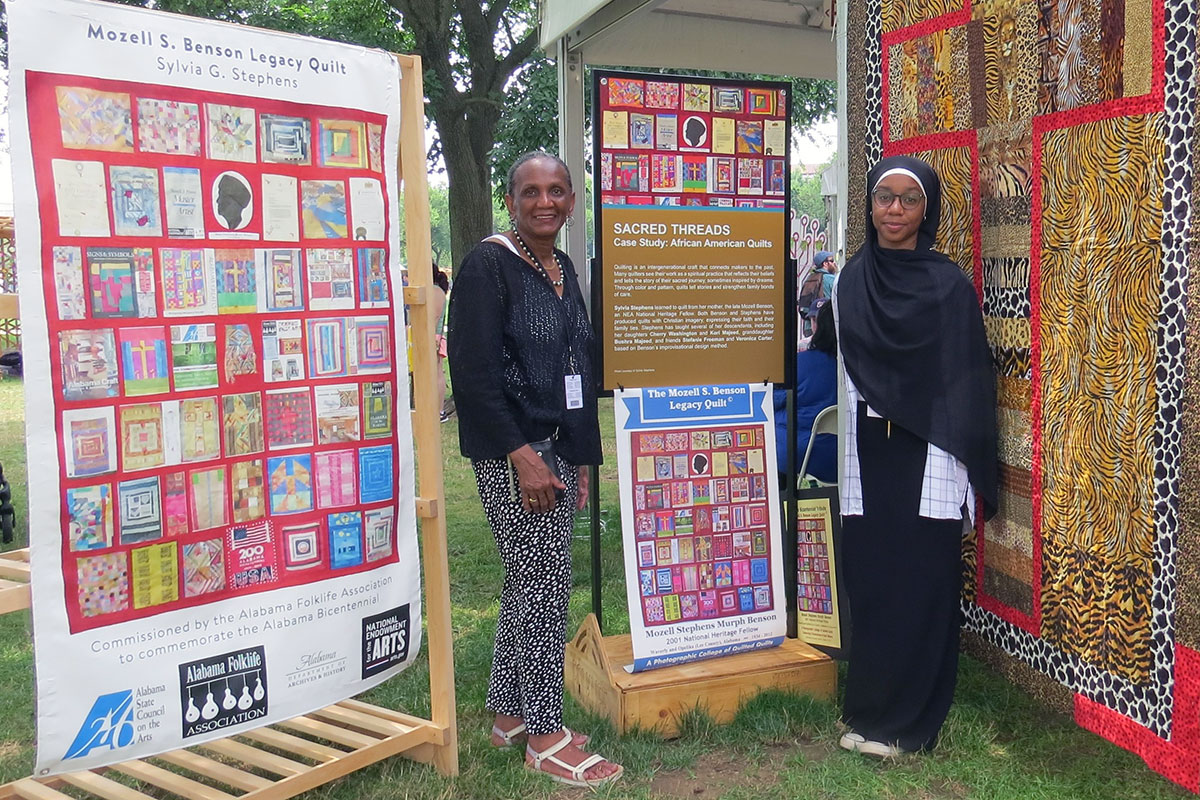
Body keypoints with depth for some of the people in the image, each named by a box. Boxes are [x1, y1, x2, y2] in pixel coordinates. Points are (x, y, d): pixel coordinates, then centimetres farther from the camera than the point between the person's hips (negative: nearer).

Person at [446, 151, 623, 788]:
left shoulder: (562, 269, 14)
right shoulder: (488, 265, -10)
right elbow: (473, 372, -17)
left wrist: (582, 458, 16)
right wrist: (522, 457, -20)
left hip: (557, 450, 8)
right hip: (511, 455, -8)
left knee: (528, 582, 14)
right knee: (546, 584, -4)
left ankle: (508, 714, 28)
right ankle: (544, 736, 10)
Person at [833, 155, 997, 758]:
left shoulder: (949, 284, -3)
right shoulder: (853, 278, 8)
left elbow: (969, 381, -5)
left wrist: (971, 472, -9)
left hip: (928, 459, -3)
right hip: (868, 453, 4)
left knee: (921, 584, 2)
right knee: (868, 580, 8)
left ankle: (909, 721, 17)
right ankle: (872, 709, 24)